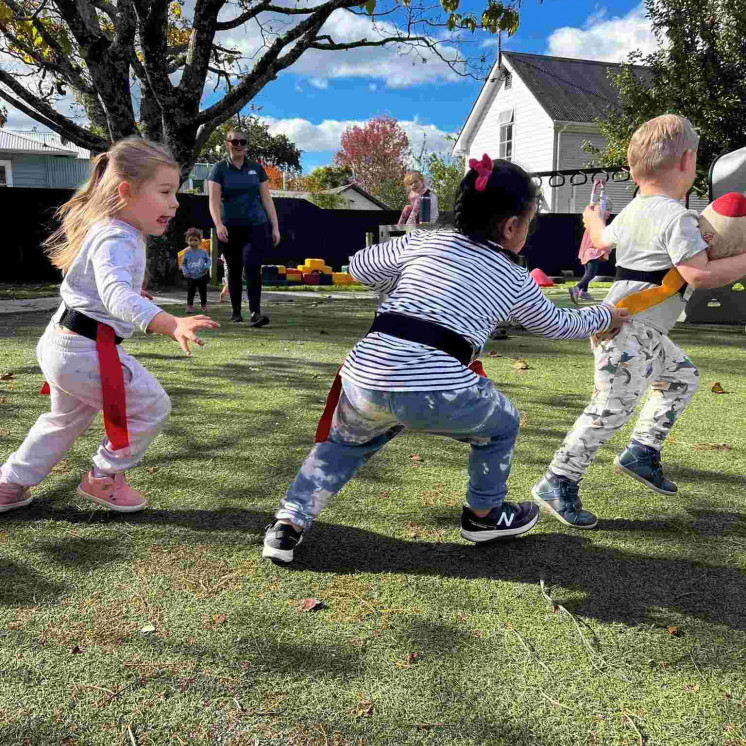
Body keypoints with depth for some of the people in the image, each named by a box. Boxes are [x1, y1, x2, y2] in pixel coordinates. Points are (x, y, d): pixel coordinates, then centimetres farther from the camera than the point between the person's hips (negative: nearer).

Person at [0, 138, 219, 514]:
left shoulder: (105, 228, 11)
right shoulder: (117, 240, -23)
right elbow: (117, 295, -41)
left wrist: (129, 290, 43)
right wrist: (171, 325, -55)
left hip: (63, 342, 11)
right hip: (86, 351, -11)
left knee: (66, 419, 29)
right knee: (151, 406, 1)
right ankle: (103, 479, 17)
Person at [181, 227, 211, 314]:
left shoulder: (203, 251, -3)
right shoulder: (186, 252, -3)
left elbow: (208, 260, 6)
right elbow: (183, 263, 4)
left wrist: (207, 267, -13)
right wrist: (185, 272, -11)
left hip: (202, 276, 1)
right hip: (191, 277, 0)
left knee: (203, 291, 10)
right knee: (190, 292, 1)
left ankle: (204, 305, 24)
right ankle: (190, 305, 11)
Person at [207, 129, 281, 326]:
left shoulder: (256, 168, 10)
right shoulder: (219, 169, 3)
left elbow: (267, 199, 11)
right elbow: (214, 200, -9)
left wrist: (275, 226, 4)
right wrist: (218, 224, -25)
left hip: (256, 227, 0)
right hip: (230, 228, 0)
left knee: (252, 267, -16)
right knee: (234, 270, 8)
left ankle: (255, 313, -22)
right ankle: (236, 312, 21)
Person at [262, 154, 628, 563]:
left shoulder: (422, 242, 18)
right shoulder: (515, 280, 16)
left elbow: (360, 267, 28)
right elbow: (557, 324, 32)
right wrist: (606, 316, 50)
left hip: (367, 379, 3)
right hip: (438, 395, -2)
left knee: (343, 441, 32)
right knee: (501, 425, 28)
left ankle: (287, 525, 21)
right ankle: (484, 515, 43)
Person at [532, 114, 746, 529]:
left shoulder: (633, 210, 12)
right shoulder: (676, 217, -17)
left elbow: (603, 241, 32)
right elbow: (700, 275, -24)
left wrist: (592, 219, 53)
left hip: (641, 332, 11)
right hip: (631, 330, -11)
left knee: (683, 377, 21)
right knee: (612, 407, -11)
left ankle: (642, 452, 22)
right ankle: (558, 484, -7)